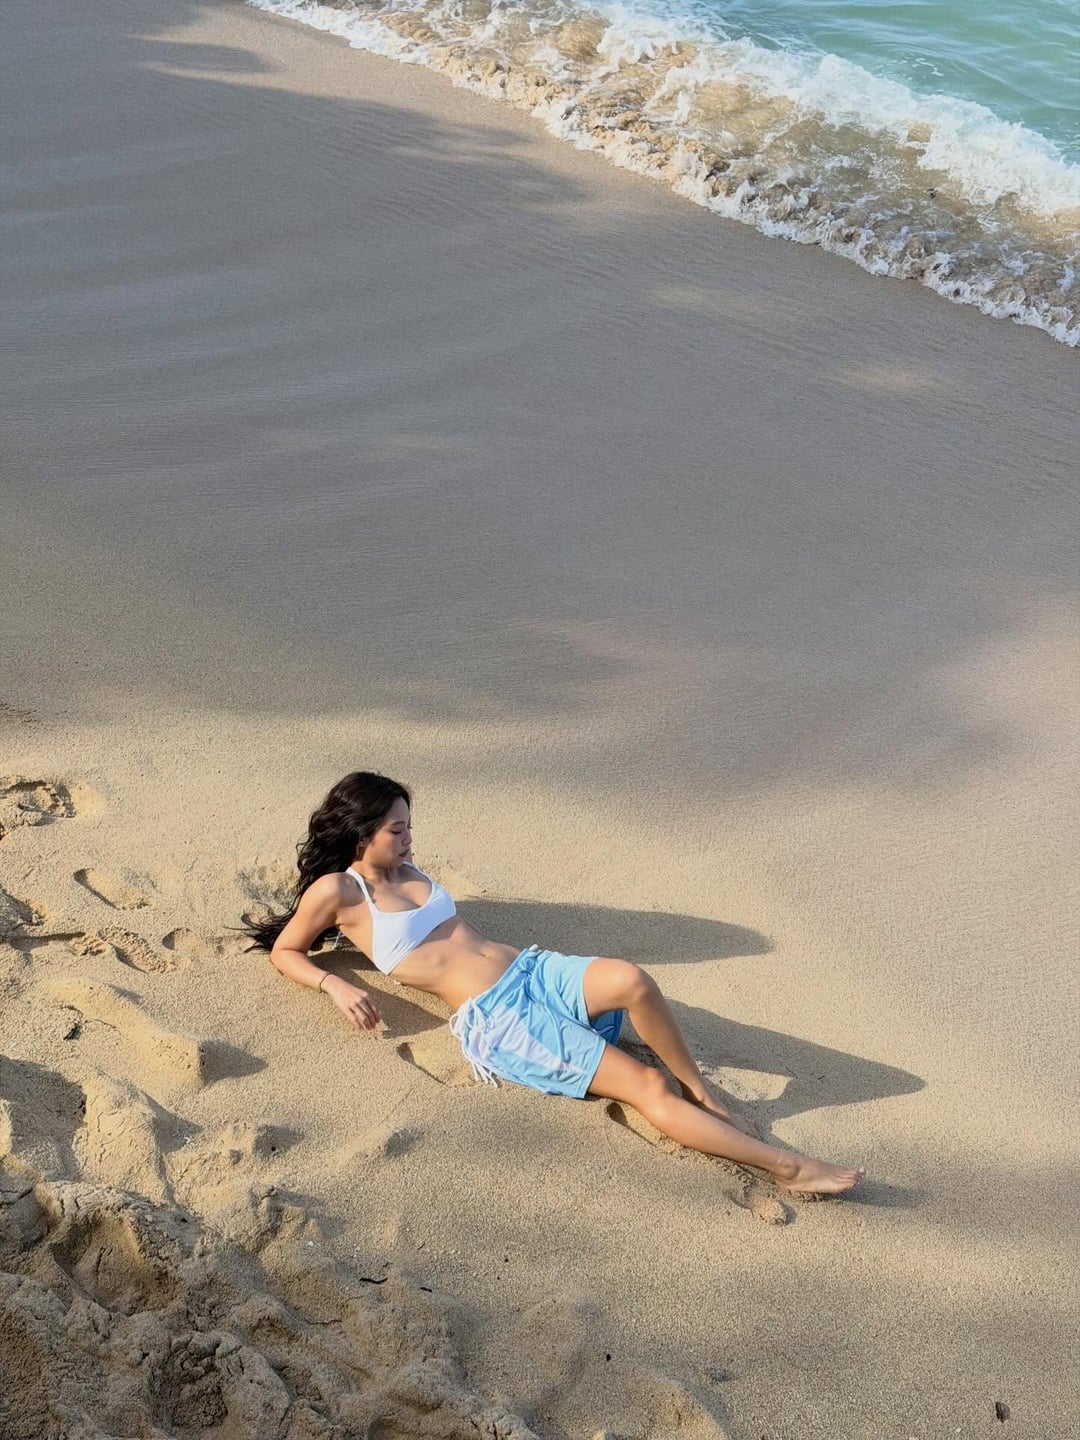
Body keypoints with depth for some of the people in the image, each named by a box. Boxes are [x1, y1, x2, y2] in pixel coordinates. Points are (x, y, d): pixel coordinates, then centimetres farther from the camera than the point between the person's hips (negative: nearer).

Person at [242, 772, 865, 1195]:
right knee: (646, 1084, -18)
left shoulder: (405, 869, 20)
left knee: (631, 979, -29)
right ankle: (784, 1164, -18)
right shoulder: (336, 890, 1)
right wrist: (334, 983, -9)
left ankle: (702, 1093, -8)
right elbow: (283, 951, 7)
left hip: (531, 969, 6)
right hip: (493, 1020, -6)